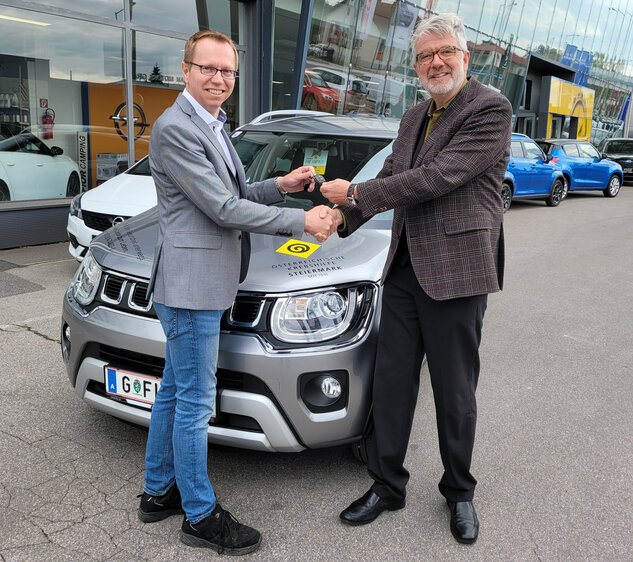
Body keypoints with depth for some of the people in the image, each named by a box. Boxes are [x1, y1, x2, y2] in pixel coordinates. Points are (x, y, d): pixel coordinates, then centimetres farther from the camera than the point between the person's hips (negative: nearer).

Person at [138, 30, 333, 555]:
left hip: (203, 282, 10)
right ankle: (200, 516, 16)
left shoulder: (212, 127, 17)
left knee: (175, 390, 18)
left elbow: (231, 194, 21)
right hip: (191, 283, -10)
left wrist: (280, 186, 5)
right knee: (195, 402, 0)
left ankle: (159, 492, 33)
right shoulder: (175, 128, -16)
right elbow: (223, 209, -20)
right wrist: (302, 221, -17)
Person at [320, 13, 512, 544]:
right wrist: (342, 217, 1)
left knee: (455, 395, 7)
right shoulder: (413, 118, 16)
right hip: (404, 269, 7)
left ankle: (459, 493, 30)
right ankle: (387, 486, 27)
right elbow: (389, 178, 17)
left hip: (455, 272, -6)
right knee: (392, 384, 11)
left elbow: (439, 177, -20)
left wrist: (356, 193, -16)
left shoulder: (491, 110, -10)